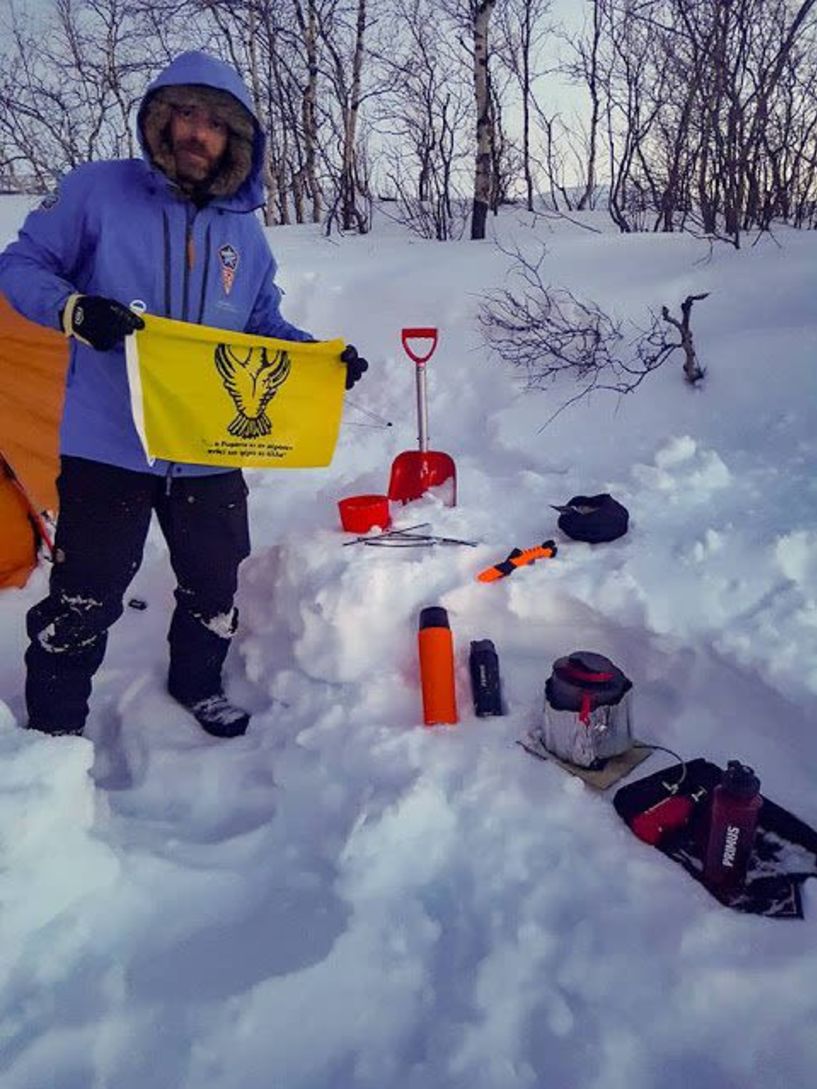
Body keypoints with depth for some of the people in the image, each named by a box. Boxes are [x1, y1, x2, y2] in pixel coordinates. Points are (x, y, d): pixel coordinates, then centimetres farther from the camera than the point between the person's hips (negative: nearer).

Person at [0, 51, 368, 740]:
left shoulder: (244, 229, 9)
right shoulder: (97, 191, -3)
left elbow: (264, 326, 16)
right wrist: (75, 309, -22)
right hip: (107, 446, -4)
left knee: (216, 587, 17)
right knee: (84, 598, 4)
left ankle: (198, 683, 44)